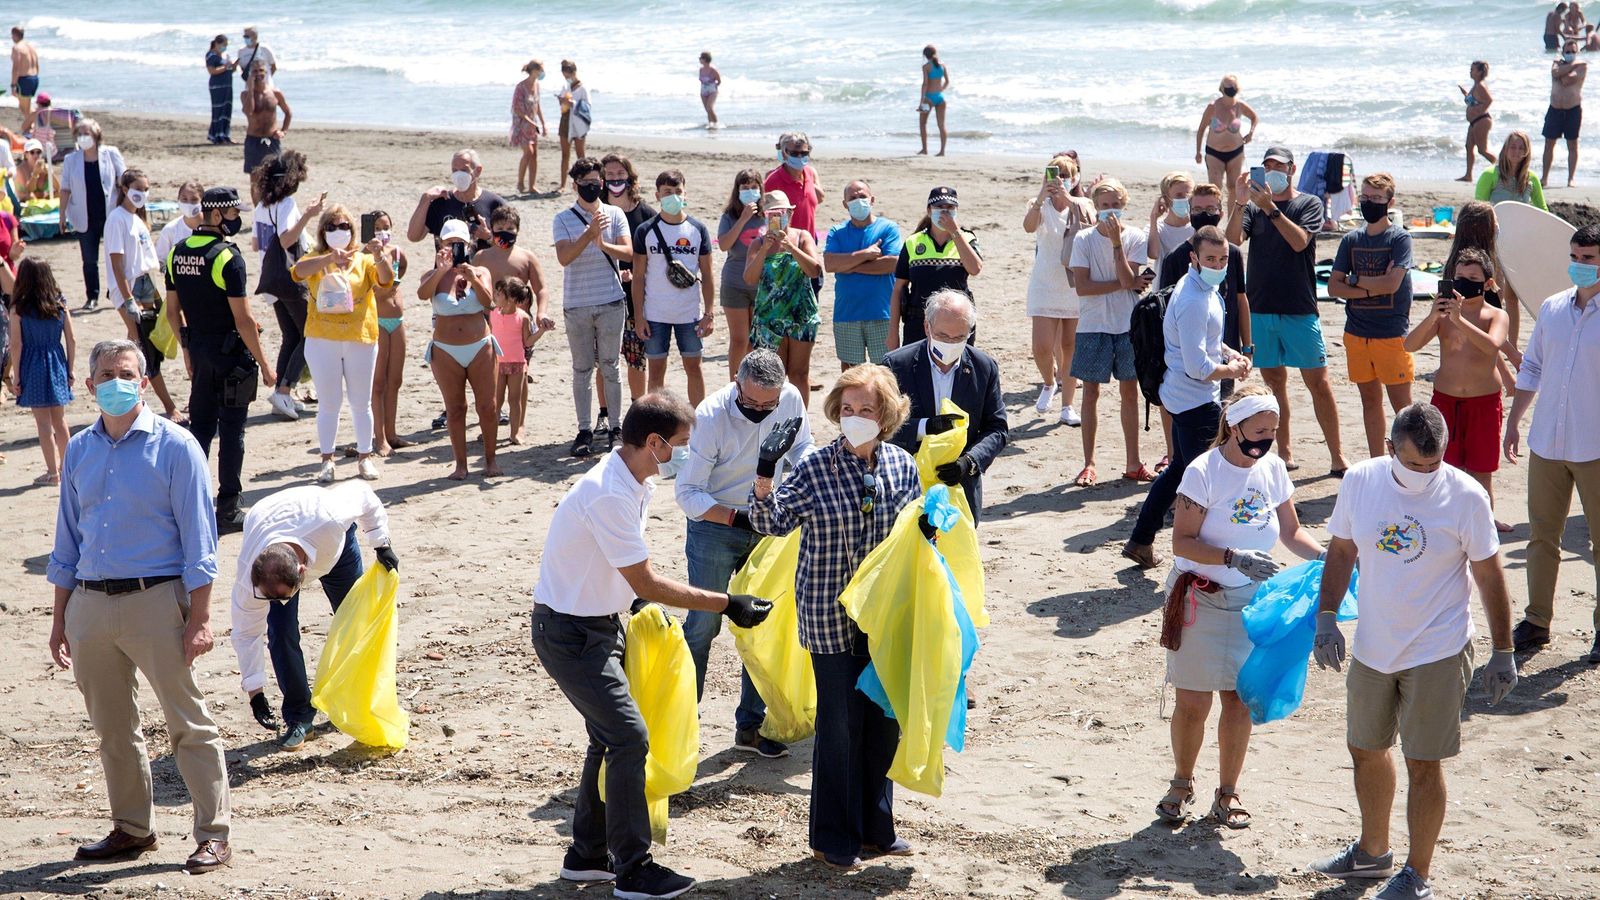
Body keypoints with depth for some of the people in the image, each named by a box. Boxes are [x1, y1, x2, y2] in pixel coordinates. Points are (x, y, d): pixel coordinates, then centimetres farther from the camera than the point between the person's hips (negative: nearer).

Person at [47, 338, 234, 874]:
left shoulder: (174, 446, -5)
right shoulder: (79, 450, 11)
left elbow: (198, 538, -6)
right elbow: (68, 539, 17)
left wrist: (199, 617, -12)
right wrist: (61, 617, 14)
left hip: (154, 600, -5)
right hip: (90, 603, 5)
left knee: (188, 723, -1)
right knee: (111, 729, 14)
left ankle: (213, 835, 5)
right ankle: (131, 829, 27)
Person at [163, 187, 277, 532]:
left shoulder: (178, 253, 6)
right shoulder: (227, 256, -17)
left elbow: (173, 311, 12)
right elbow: (243, 318, -18)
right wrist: (264, 365, -12)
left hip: (197, 348, 7)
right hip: (230, 352, -7)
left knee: (201, 426, 14)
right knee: (232, 431, 0)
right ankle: (228, 509, 3)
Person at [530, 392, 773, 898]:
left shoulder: (636, 483, 3)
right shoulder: (609, 496, -28)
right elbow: (646, 583, -24)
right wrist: (726, 605, -21)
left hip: (601, 624, 10)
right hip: (569, 633, -10)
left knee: (610, 737, 16)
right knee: (629, 738, -10)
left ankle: (587, 855, 28)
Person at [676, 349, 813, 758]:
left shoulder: (791, 399, -12)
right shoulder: (711, 416, -23)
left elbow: (802, 447, 8)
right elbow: (687, 492, -20)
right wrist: (739, 518, -29)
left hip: (767, 524, 4)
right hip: (715, 527, -4)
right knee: (702, 626, -2)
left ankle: (751, 725, 19)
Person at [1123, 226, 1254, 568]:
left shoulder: (1205, 289, 9)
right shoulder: (1194, 302, -25)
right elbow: (1198, 368, -26)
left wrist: (1230, 354, 8)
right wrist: (1231, 370, -10)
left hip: (1181, 397, 11)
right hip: (1197, 402, -11)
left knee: (1180, 468, 20)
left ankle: (1140, 541, 28)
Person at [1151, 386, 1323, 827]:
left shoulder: (1273, 468, 1)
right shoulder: (1203, 472, -16)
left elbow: (1290, 530, 12)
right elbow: (1181, 542, -17)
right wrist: (1234, 557, -29)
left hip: (1251, 601, 4)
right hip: (1201, 600, -4)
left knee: (1239, 699, 7)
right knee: (1193, 702, 1)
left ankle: (1227, 793, 22)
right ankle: (1182, 784, 25)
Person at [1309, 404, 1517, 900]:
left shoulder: (1465, 496, -14)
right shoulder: (1360, 481, -5)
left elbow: (1489, 576, -6)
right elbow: (1341, 551, 7)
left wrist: (1503, 652, -4)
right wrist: (1327, 617, -2)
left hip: (1437, 653, -5)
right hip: (1372, 648, 5)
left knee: (1423, 765, 0)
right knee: (1366, 750, 18)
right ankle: (1373, 850, 40)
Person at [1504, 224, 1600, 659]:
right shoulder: (1552, 309, 7)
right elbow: (1532, 369, 17)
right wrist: (1513, 422, 16)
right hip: (1546, 442, 5)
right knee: (1542, 535, 11)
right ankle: (1537, 620, 21)